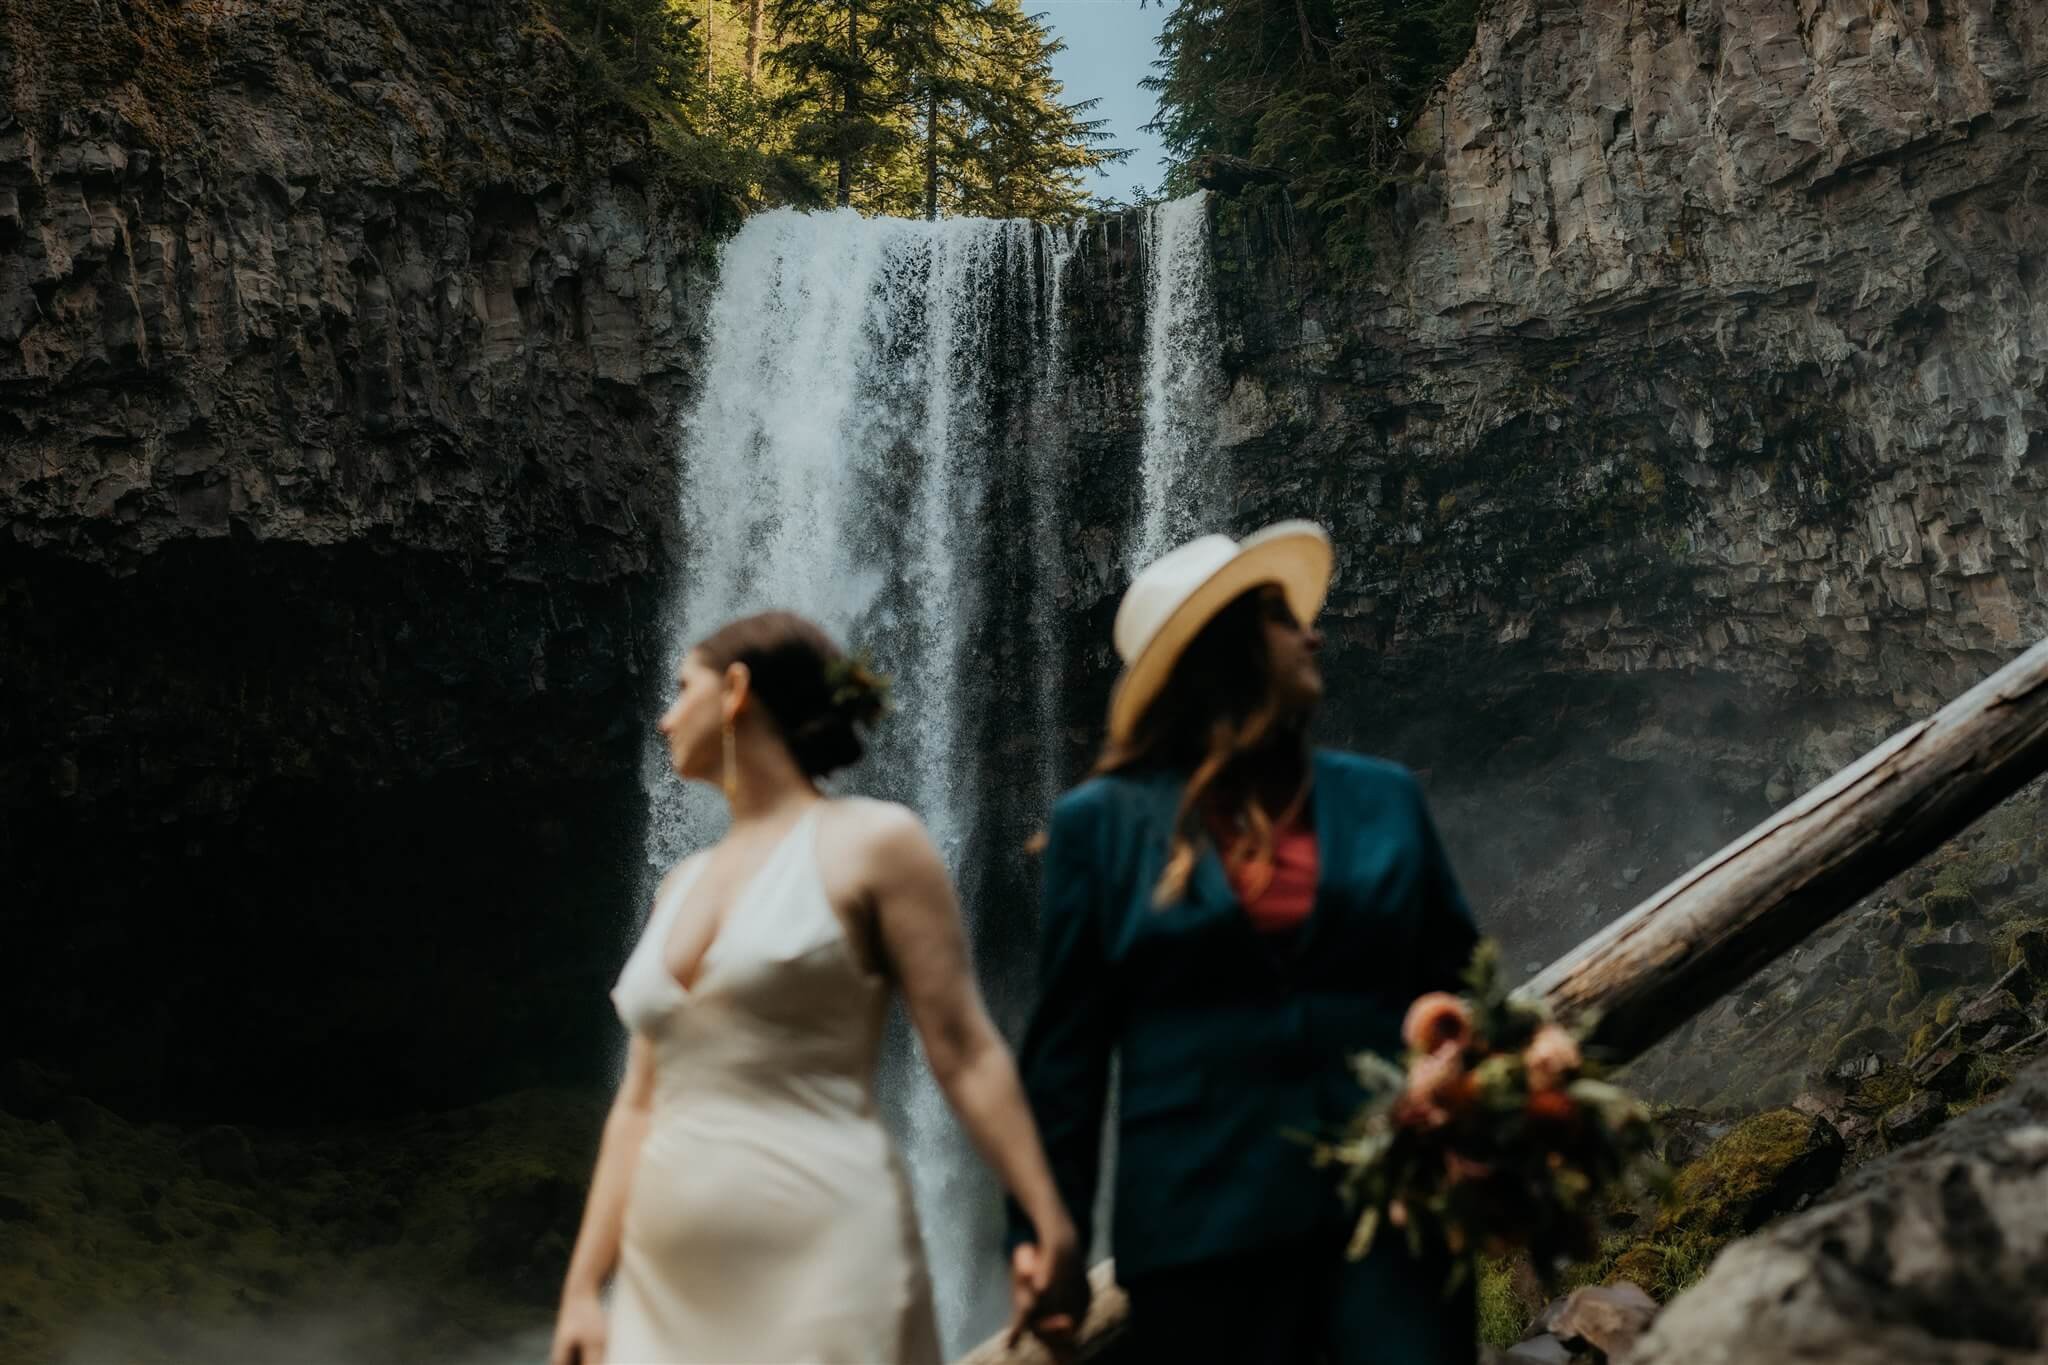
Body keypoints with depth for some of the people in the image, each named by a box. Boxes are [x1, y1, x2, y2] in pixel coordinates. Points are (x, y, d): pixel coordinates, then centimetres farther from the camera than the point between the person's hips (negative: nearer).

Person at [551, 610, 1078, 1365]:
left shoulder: (873, 843, -2)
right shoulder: (681, 884, 16)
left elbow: (965, 1052, -7)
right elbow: (640, 1103, 15)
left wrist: (1051, 1226, -14)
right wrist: (582, 1290, 10)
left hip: (821, 1273, -6)